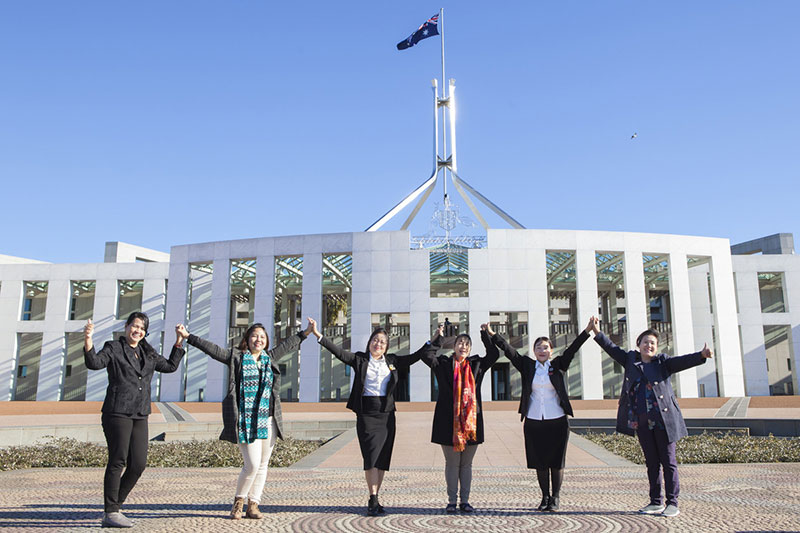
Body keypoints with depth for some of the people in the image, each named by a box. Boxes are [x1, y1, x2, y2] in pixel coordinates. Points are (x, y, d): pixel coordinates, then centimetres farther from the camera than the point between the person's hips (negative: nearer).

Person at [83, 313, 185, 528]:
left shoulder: (147, 353, 19)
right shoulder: (113, 348, 2)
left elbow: (170, 366, 27)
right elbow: (94, 363, -15)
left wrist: (179, 343, 22)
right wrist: (88, 341, -31)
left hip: (140, 415, 6)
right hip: (117, 412, -6)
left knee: (138, 464, 2)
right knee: (117, 461, -5)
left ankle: (113, 507, 18)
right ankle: (110, 513, 5)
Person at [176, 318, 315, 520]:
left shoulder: (270, 358, 15)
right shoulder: (236, 357, 5)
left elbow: (288, 344, 26)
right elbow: (211, 348, 1)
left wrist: (306, 332, 31)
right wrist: (188, 336, -4)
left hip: (268, 421, 5)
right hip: (246, 422, -4)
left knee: (263, 465, 6)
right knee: (252, 464, -10)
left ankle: (253, 506, 16)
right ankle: (238, 501, 14)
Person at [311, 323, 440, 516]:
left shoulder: (392, 361, 12)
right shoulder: (360, 359, 5)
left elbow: (415, 357, 16)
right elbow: (339, 352, -4)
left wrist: (432, 342, 11)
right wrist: (318, 335, -12)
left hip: (387, 414, 3)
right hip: (366, 413, -3)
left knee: (383, 458, 4)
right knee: (371, 456, -10)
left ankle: (375, 499, 14)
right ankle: (373, 500, -5)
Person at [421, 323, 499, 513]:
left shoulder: (476, 364, 11)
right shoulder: (443, 363, 4)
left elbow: (494, 354, 4)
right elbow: (426, 356, -8)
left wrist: (485, 334, -1)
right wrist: (437, 337, -11)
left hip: (471, 420, 2)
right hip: (448, 421, -2)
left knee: (466, 464, 9)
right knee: (452, 463, 4)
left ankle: (465, 500, 18)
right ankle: (452, 501, 13)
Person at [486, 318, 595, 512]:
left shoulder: (558, 365, 4)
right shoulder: (527, 366, 6)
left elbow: (572, 349, -5)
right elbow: (509, 351, 0)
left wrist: (587, 330, -15)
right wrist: (493, 335, -7)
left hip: (557, 421, -1)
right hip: (534, 421, 1)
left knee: (556, 461, 5)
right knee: (539, 462, 7)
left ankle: (555, 498, 17)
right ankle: (545, 497, 20)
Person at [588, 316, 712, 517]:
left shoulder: (663, 362, 2)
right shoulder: (630, 359, 10)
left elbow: (682, 361, -12)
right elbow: (613, 349, 16)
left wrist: (701, 355, -29)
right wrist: (597, 333, 13)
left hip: (663, 419, -3)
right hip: (641, 421, 4)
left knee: (668, 461, 2)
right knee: (651, 462, 11)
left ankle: (672, 503, 8)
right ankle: (656, 502, 20)